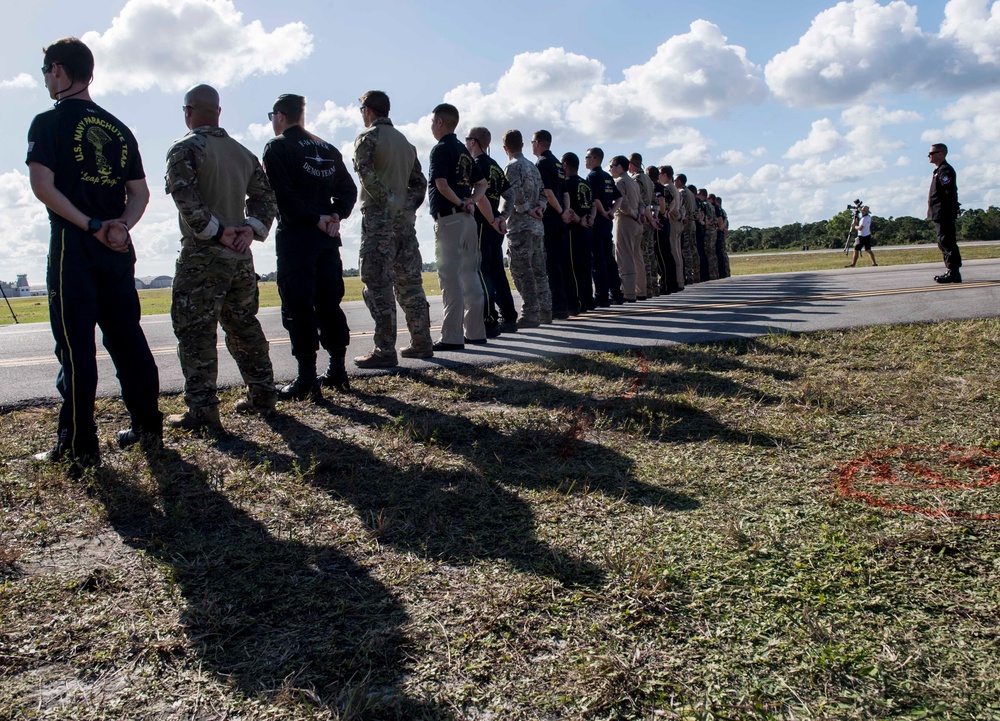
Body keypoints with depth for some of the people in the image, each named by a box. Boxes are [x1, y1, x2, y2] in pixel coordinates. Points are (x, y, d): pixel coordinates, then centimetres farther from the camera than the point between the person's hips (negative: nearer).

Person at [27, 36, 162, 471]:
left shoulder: (49, 122, -2)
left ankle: (78, 448, 0)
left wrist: (90, 225, -12)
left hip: (72, 245, -5)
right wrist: (118, 226, -4)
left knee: (75, 344, -3)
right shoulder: (119, 128, 15)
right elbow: (139, 193, 10)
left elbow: (42, 185, -14)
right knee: (127, 337, 11)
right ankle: (147, 426, 17)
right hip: (118, 250, 5)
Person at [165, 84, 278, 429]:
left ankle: (202, 409, -4)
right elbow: (265, 196, 12)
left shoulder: (184, 149, -6)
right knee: (244, 325, 16)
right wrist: (249, 229, 0)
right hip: (240, 255, 7)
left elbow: (186, 199, -20)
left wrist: (216, 232, -14)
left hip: (203, 255, -7)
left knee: (195, 330, -3)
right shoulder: (242, 152, 14)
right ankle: (262, 395, 21)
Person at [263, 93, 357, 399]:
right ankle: (338, 369, 16)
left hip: (295, 236, -6)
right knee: (329, 303, 12)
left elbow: (283, 194, -16)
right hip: (328, 237, 7)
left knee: (298, 308, -4)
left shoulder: (277, 147, -3)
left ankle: (307, 379, -3)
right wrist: (335, 216, -1)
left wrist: (315, 218, -11)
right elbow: (348, 190, 11)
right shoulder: (327, 149, 16)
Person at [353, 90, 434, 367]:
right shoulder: (405, 141, 19)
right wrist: (408, 206, 11)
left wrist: (388, 201, -13)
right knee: (409, 282, 11)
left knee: (378, 284, -6)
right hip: (405, 219, 7)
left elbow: (367, 175, -21)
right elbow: (419, 182, 18)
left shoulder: (368, 138, -4)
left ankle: (385, 351, -7)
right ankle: (421, 343, 15)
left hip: (379, 217, -7)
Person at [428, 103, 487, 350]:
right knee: (470, 275, 12)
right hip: (468, 219, 8)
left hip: (448, 218, -8)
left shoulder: (440, 149, -7)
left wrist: (459, 203, -8)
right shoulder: (464, 151, 18)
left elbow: (442, 184, -20)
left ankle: (452, 336, -7)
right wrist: (470, 201, 2)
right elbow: (482, 183, 19)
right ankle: (475, 332, 16)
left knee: (450, 277, -7)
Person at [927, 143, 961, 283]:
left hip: (944, 214, -11)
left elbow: (950, 193, -20)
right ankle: (953, 272, 18)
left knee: (947, 242, -10)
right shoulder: (938, 170, 20)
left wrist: (949, 212, -24)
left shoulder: (945, 170, -11)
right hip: (940, 215, 11)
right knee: (944, 243, 13)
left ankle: (954, 273, -9)